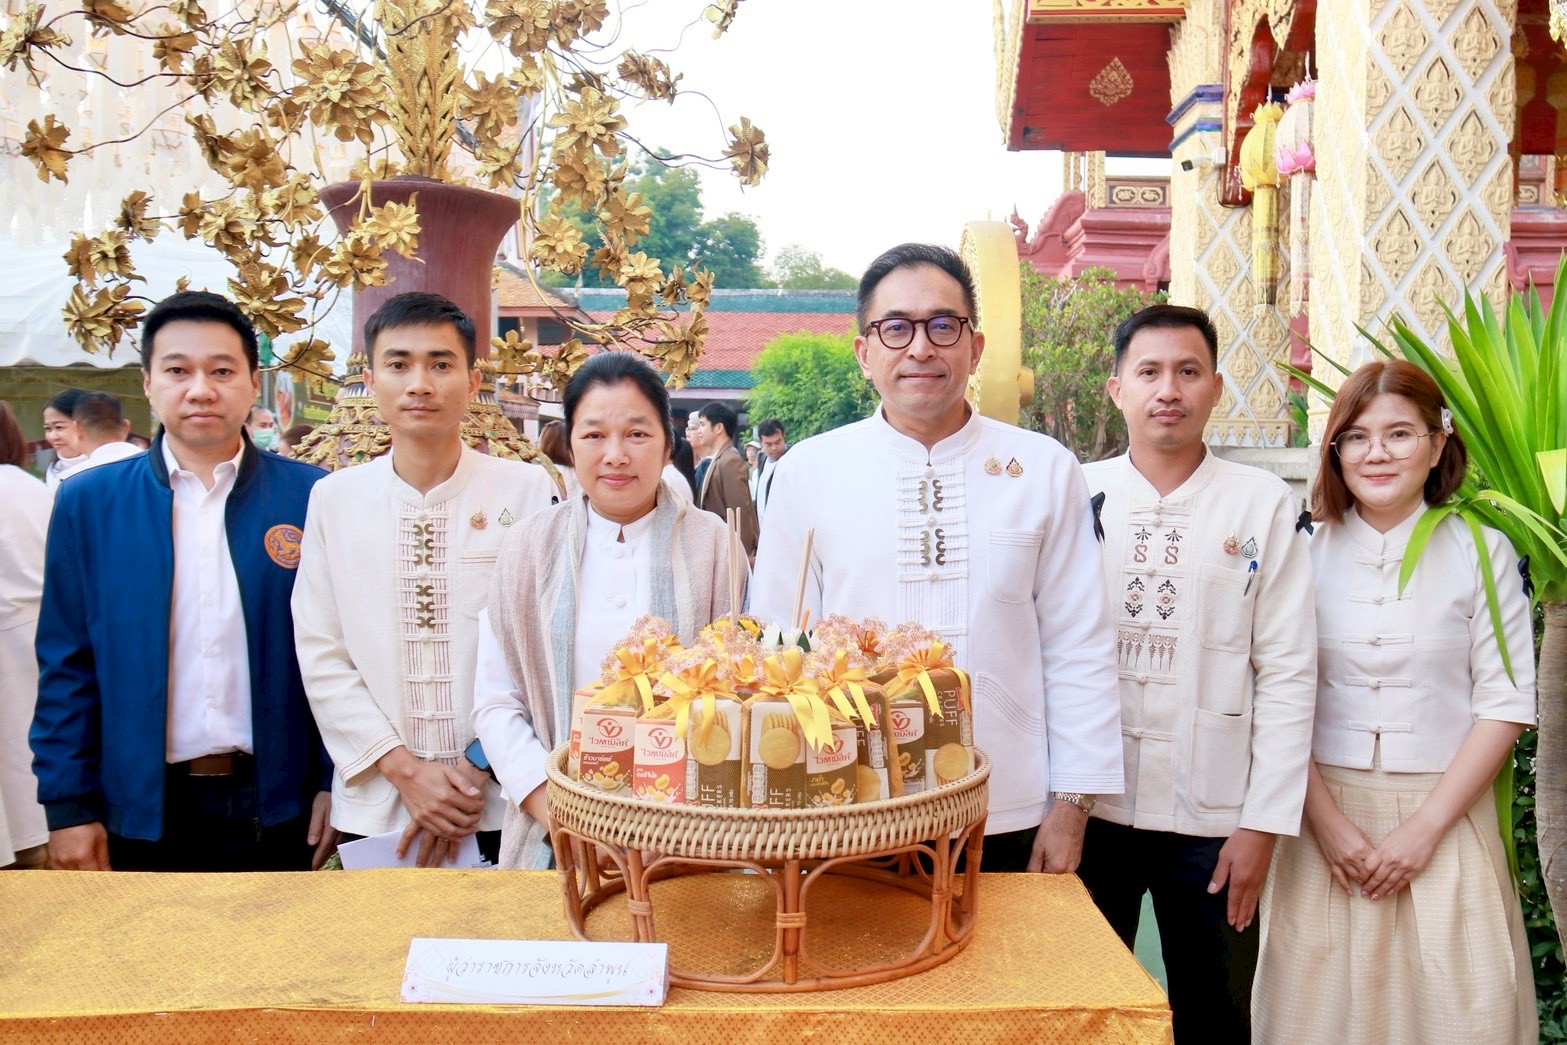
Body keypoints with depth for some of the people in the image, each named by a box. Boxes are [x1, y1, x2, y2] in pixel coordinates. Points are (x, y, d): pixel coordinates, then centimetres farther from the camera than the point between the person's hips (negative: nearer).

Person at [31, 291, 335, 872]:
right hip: (140, 809, 1)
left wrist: (336, 782, -2)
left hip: (276, 807, 0)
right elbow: (67, 666, 2)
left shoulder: (311, 498, -3)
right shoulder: (89, 503, 0)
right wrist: (68, 804, -1)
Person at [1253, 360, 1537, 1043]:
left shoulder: (1481, 551, -1)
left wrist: (1426, 825, -10)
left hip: (1444, 817, -1)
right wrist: (1324, 816, -8)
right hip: (1326, 815, 1)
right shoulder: (1306, 551, 1)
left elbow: (1505, 703, -3)